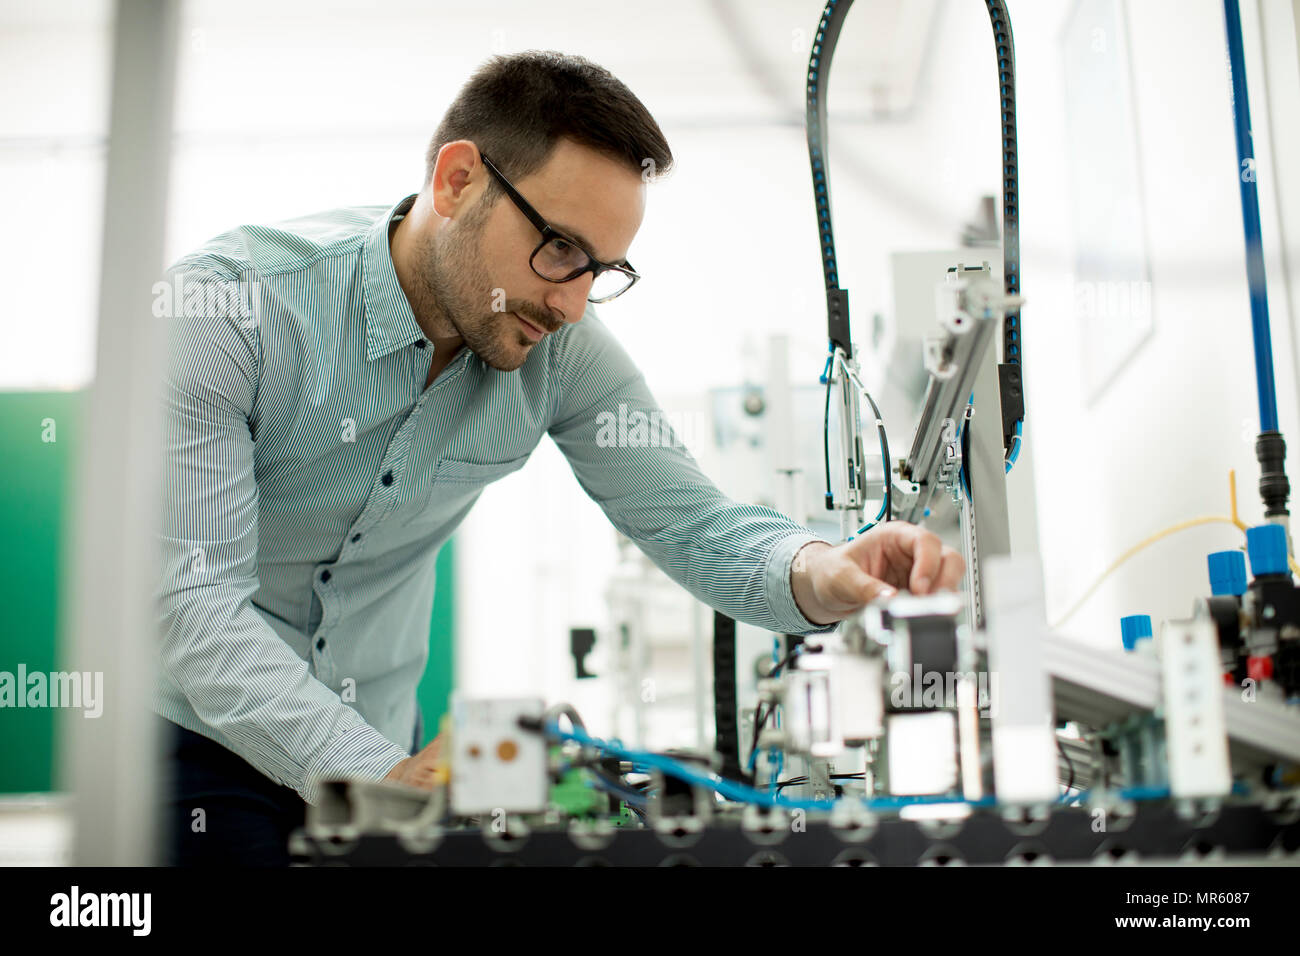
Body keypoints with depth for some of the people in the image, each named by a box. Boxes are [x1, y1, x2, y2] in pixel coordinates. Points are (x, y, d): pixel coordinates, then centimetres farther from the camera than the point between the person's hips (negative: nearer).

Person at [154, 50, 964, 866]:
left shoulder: (560, 348, -10)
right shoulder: (225, 306, -23)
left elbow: (691, 521, -8)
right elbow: (194, 599, -28)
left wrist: (816, 574, -31)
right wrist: (371, 773, -40)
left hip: (382, 732, 4)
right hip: (201, 733, -3)